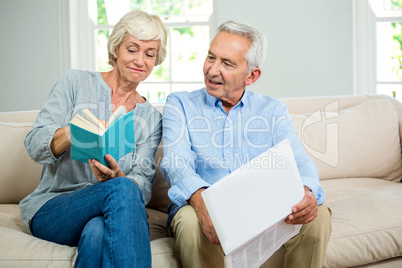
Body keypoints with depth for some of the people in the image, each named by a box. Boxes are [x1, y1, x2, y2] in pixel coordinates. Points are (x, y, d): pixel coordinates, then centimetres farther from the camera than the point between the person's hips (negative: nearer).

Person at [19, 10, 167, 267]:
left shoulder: (152, 118, 14)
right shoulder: (76, 82, 6)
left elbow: (143, 183, 1)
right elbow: (35, 145, -4)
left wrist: (116, 177, -24)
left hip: (112, 212, 2)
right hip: (51, 208, -1)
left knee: (97, 232, -39)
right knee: (123, 189, -35)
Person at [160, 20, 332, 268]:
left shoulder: (273, 111, 13)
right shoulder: (180, 105, 7)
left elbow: (299, 161, -2)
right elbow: (176, 162, -10)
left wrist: (306, 192, -29)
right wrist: (200, 198, -34)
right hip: (202, 207, -2)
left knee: (317, 215, -26)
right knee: (192, 221, -37)